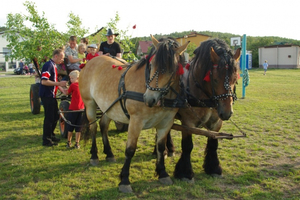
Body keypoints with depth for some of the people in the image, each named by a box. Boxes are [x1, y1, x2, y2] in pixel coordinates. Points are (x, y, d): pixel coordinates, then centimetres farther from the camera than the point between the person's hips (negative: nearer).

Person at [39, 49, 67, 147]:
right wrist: (59, 83, -22)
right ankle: (46, 140, 4)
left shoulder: (53, 66, 15)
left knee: (55, 116, 16)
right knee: (49, 118, -5)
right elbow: (44, 81, -25)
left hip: (51, 95, 10)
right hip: (47, 95, -10)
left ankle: (50, 135, 30)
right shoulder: (48, 65, -16)